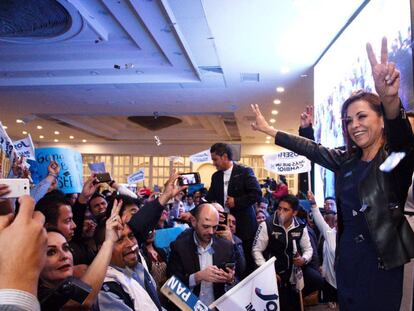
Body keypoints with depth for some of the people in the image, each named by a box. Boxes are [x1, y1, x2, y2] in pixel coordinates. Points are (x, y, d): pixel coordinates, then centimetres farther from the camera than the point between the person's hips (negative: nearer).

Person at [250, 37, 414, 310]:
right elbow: (310, 149, 16)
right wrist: (268, 129, 19)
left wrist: (391, 101, -54)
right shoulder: (346, 160, 7)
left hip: (381, 261, -5)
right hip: (346, 258, 6)